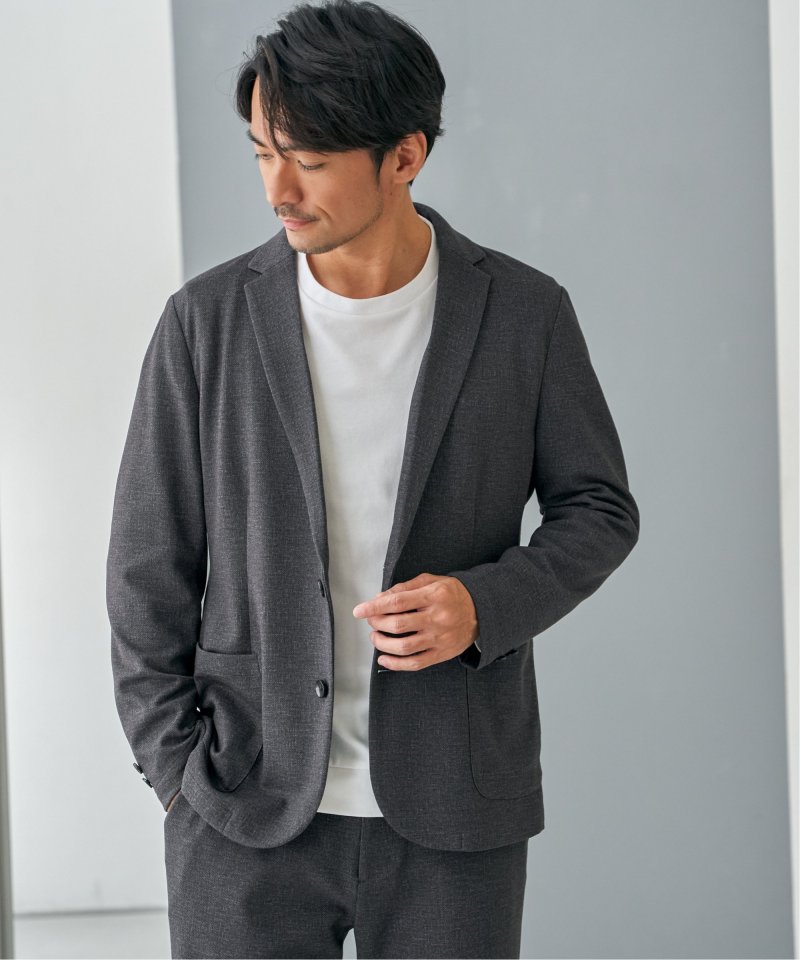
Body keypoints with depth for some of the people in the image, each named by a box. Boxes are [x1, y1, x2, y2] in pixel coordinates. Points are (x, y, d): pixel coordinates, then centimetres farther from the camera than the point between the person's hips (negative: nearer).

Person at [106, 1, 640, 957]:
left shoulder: (524, 313, -5)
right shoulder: (208, 320, -5)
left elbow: (596, 510, 5)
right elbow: (150, 563, 1)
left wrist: (483, 607, -16)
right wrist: (181, 781, -4)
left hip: (450, 807, 0)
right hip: (251, 815, 0)